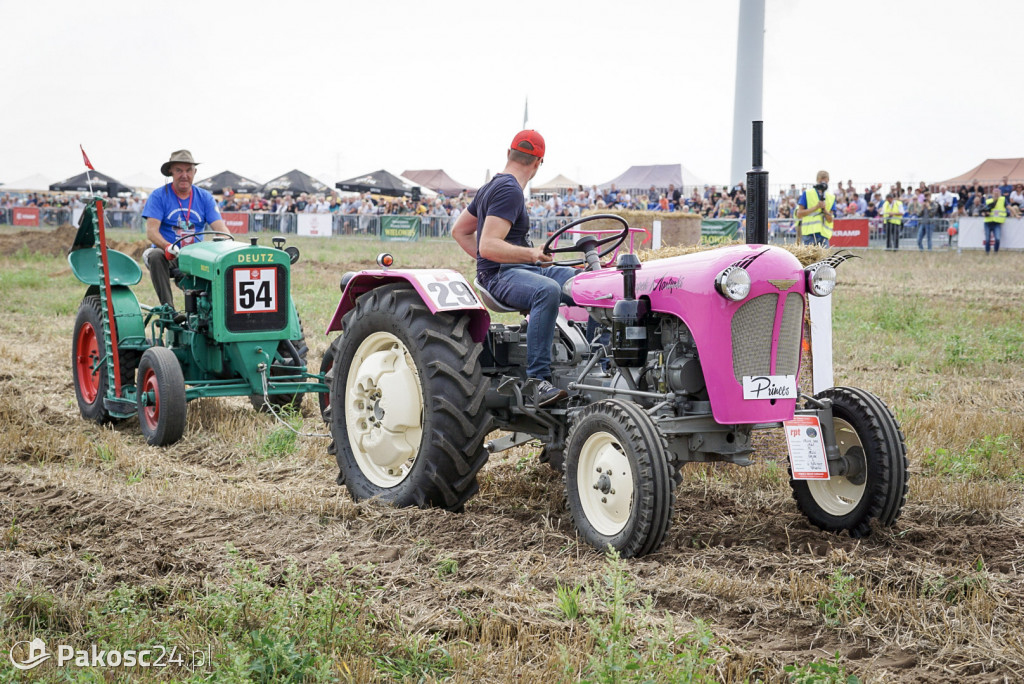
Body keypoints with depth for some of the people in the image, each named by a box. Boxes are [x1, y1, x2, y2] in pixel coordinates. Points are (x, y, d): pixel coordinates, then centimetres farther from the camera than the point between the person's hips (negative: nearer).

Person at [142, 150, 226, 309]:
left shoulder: (204, 197, 9)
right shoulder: (159, 196, 0)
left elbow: (220, 229, -1)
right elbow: (151, 231, -11)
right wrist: (167, 246, -33)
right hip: (168, 255, -2)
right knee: (155, 256, -36)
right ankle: (167, 307, -34)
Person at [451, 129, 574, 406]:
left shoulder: (492, 186, 21)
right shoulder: (509, 191, -10)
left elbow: (459, 231, 28)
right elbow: (488, 246, -21)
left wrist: (487, 264, 22)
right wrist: (530, 254, -28)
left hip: (523, 269, 10)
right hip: (501, 275, -10)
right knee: (548, 290, -39)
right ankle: (536, 380, -41)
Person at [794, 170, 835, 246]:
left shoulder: (831, 197, 16)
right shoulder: (807, 193, 7)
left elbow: (830, 220, 10)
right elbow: (799, 214, -1)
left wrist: (824, 210, -9)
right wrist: (816, 207, -8)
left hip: (824, 234, 3)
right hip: (810, 233, -3)